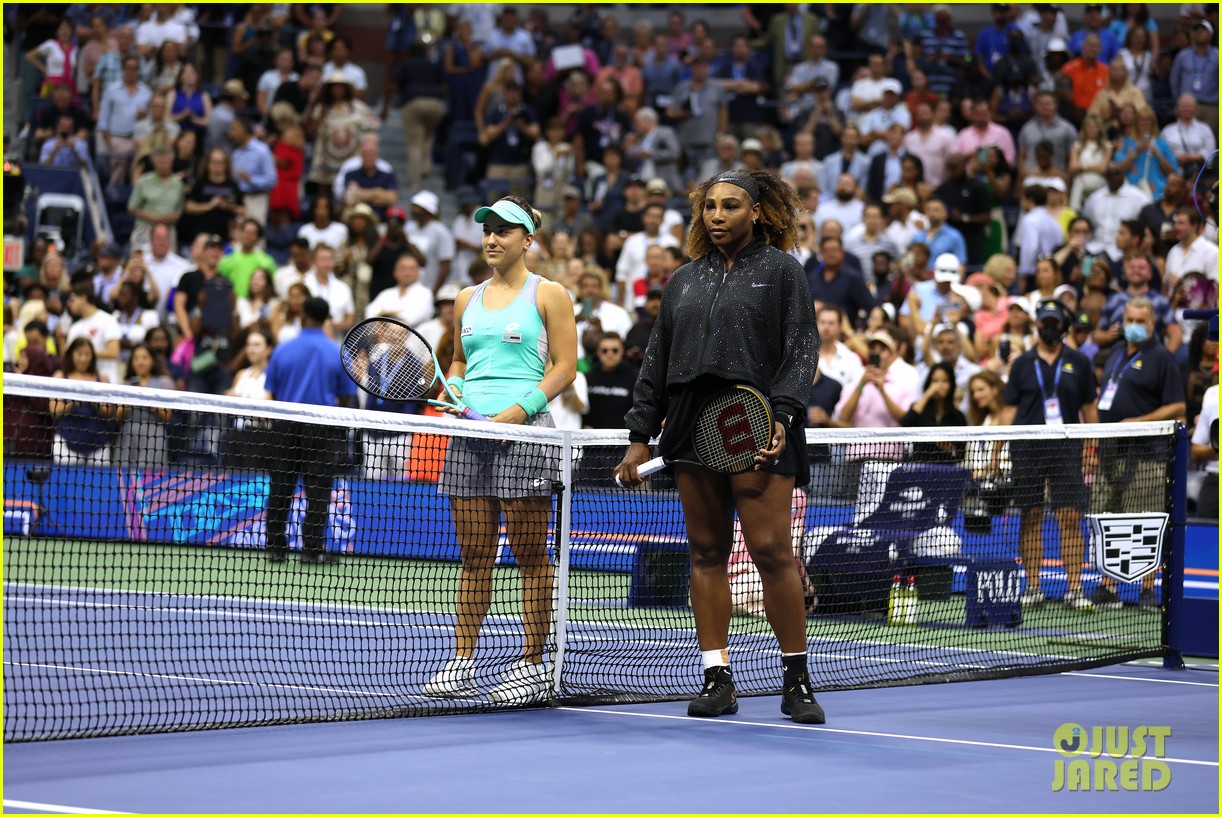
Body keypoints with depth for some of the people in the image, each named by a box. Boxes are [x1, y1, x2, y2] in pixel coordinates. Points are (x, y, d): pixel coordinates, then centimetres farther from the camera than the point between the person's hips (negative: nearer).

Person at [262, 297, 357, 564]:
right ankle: (312, 549, -2)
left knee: (280, 487, 9)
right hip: (321, 429, -1)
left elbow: (270, 394, 2)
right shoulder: (338, 354, -4)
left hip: (284, 427, 1)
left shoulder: (283, 351, -2)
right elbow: (346, 398, 1)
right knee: (317, 489, 2)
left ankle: (275, 547, 11)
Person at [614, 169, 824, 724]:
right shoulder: (683, 281, 19)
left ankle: (797, 681, -5)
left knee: (771, 549, -11)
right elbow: (656, 361, 21)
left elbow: (802, 352, -1)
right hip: (693, 428, 5)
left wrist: (782, 416, -15)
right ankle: (717, 678, 6)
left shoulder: (782, 271, 6)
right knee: (707, 552, 3)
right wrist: (639, 435, 13)